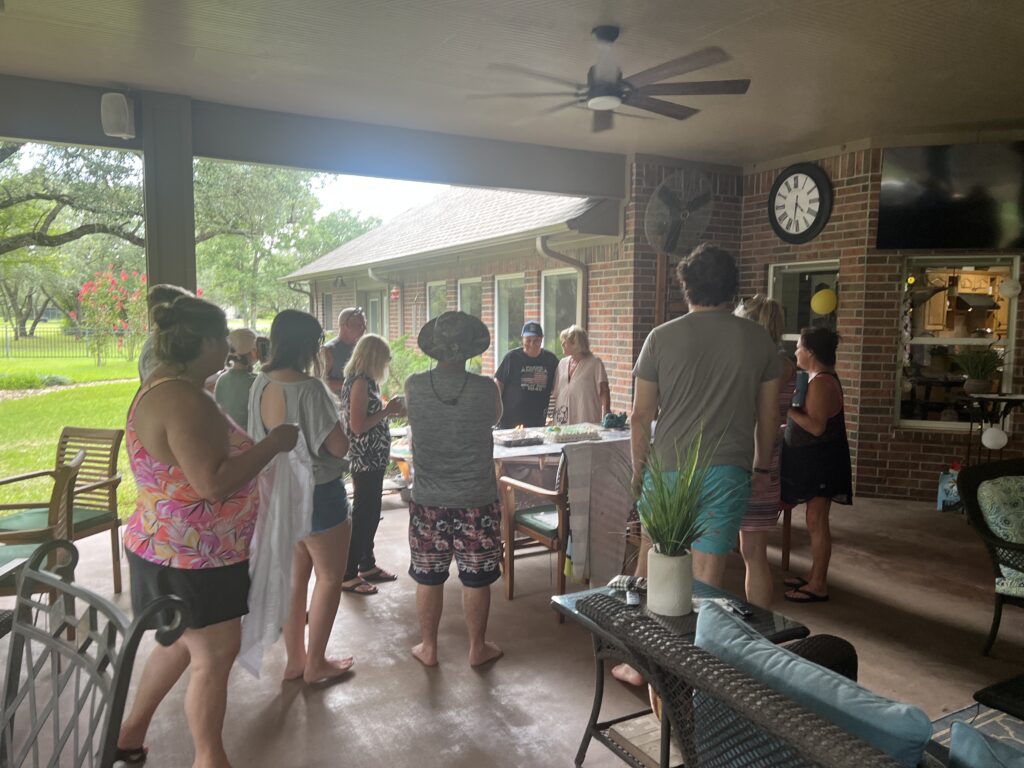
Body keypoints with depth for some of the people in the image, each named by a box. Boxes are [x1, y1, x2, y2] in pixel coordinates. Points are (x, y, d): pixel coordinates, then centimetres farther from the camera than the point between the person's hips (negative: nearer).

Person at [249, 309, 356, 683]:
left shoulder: (261, 384, -1)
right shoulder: (310, 388, -23)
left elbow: (263, 437, 11)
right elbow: (339, 446, -20)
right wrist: (340, 429, -3)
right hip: (318, 492, -7)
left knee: (295, 576, 19)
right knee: (330, 577, 10)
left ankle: (294, 659, 31)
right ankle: (316, 663, 21)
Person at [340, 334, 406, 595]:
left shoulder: (364, 381, 11)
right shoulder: (359, 382, -17)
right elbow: (358, 426, -22)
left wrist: (391, 411, 9)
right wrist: (387, 411, -15)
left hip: (373, 459, 10)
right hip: (365, 460, -10)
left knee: (371, 514, 17)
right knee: (362, 516, -1)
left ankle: (367, 565, 30)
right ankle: (348, 575, 8)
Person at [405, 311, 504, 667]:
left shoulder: (414, 386, -9)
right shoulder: (486, 389, -13)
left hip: (428, 500, 2)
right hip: (477, 501, -1)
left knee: (428, 577, 15)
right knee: (475, 579, 12)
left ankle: (428, 647, 28)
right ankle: (478, 647, 26)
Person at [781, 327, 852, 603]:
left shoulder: (821, 383, -19)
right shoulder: (821, 379, 14)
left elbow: (816, 427, -24)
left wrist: (788, 408, -20)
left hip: (821, 462, -10)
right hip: (813, 459, 10)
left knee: (816, 522, -3)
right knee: (815, 521, 15)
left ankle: (818, 586, 5)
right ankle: (815, 577, 25)